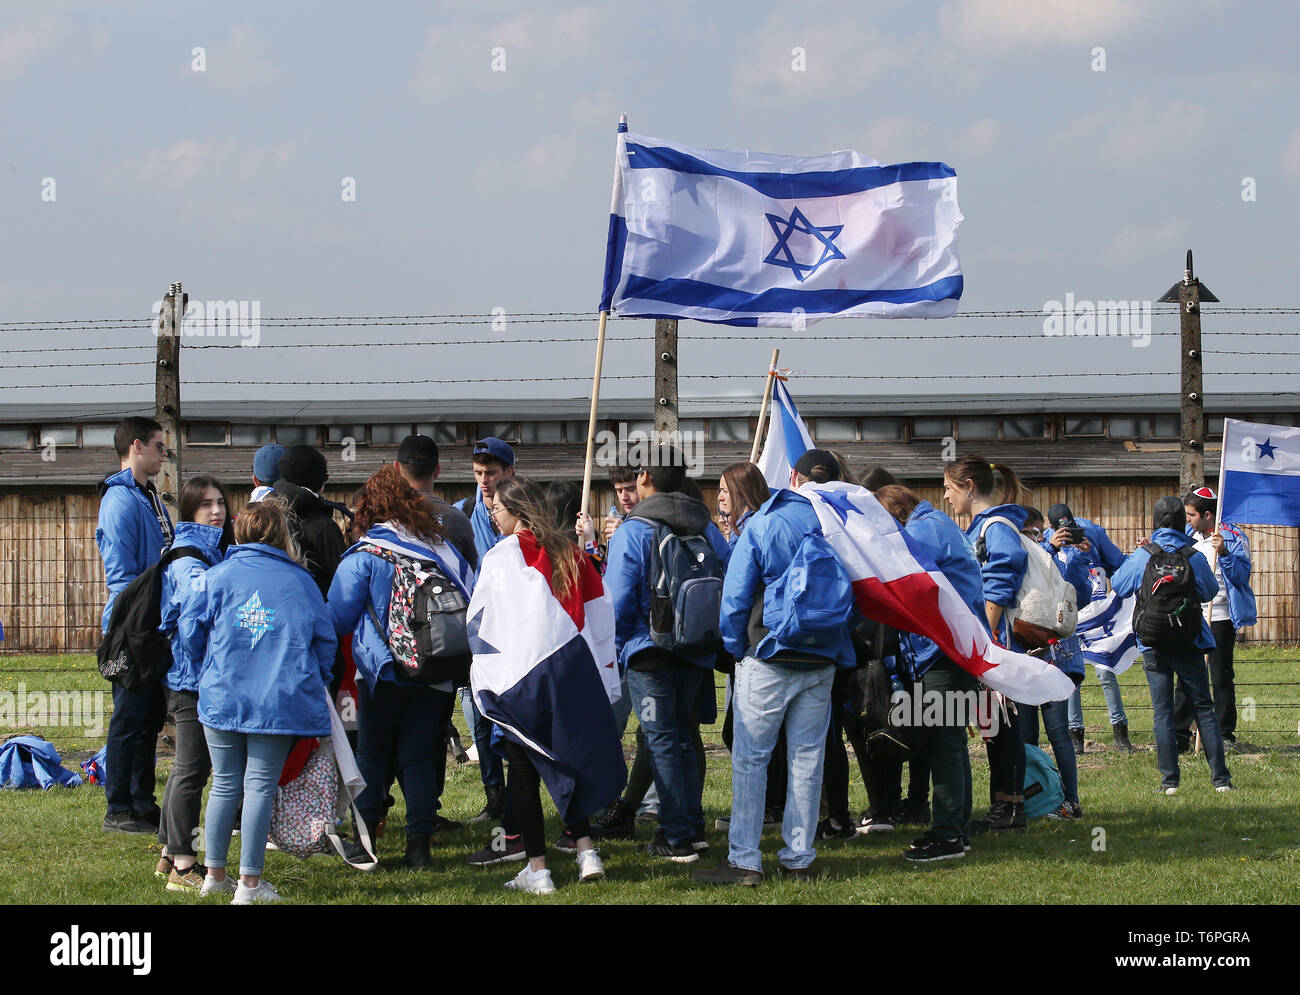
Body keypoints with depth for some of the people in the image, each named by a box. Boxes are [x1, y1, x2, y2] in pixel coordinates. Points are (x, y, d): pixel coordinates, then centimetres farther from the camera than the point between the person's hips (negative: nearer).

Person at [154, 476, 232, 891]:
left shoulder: (214, 550, 17)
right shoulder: (187, 554, -13)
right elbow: (201, 591, -33)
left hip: (210, 674, 10)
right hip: (192, 674, -10)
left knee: (189, 767, 16)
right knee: (192, 768, -8)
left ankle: (171, 852, 24)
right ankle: (182, 865, -5)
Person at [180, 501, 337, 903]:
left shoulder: (218, 576, 3)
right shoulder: (301, 582, 5)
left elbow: (190, 631, 1)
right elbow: (325, 641, 7)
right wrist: (311, 681, 24)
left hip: (222, 700, 1)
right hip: (280, 702, -1)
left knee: (224, 785, 12)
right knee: (260, 787, 1)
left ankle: (215, 875, 18)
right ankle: (249, 883, 1)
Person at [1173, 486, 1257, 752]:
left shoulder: (1234, 538, -7)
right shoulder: (1189, 535, 10)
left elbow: (1241, 575, -17)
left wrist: (1224, 553, -29)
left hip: (1219, 619, -5)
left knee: (1221, 678, 0)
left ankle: (1225, 735, 8)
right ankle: (1179, 735, 8)